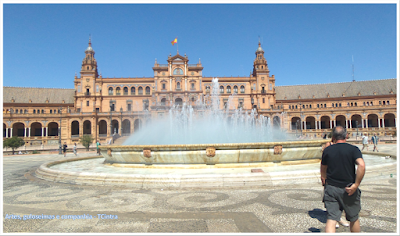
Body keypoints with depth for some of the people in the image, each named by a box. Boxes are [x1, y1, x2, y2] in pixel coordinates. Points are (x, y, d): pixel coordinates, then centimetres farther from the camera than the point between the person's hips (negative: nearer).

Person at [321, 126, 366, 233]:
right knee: (354, 219, 20)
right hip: (348, 190, -1)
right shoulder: (353, 149, -4)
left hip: (331, 189, 1)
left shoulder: (327, 150, 2)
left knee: (331, 219, -1)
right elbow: (362, 165, -22)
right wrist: (356, 185, -16)